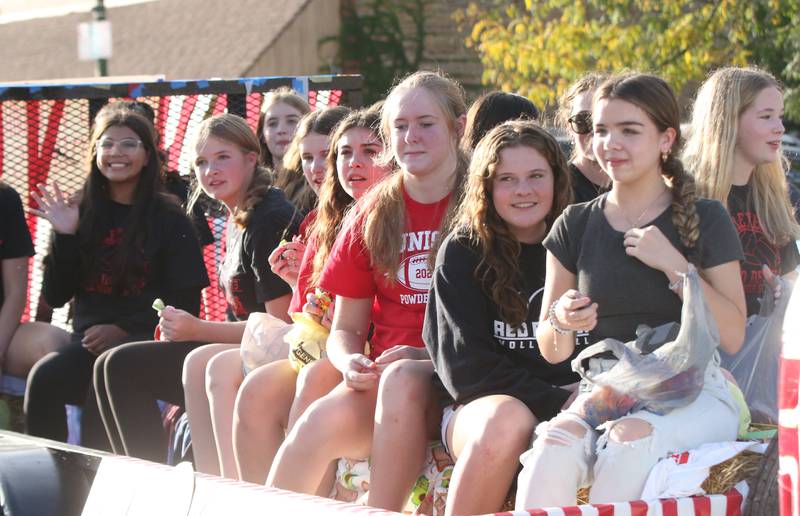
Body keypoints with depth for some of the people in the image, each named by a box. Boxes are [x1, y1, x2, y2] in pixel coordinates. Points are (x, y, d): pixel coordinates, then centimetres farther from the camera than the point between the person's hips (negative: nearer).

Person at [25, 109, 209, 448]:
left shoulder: (169, 220, 6)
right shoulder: (83, 214, 15)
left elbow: (184, 305, 1)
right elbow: (55, 297, 13)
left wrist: (123, 329, -12)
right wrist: (64, 236, 0)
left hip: (142, 340, -3)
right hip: (89, 338, 3)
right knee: (44, 378, -31)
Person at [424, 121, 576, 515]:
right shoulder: (462, 253, 6)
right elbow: (463, 366, -3)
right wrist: (556, 403, -14)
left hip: (572, 404, 1)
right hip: (479, 405, -1)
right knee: (506, 419, -37)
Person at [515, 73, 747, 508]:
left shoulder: (705, 220, 2)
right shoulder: (576, 225, 10)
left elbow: (732, 337, -5)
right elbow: (552, 353, 11)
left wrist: (673, 265, -13)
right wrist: (562, 322, -13)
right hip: (605, 387, 2)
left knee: (630, 440, -36)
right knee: (554, 445, -32)